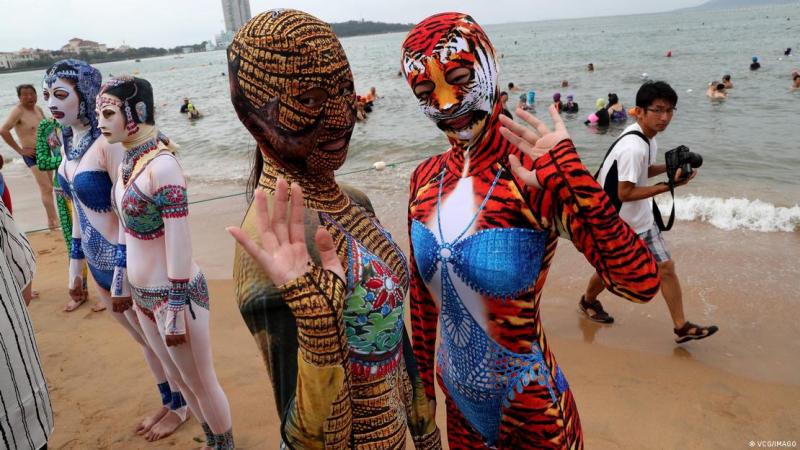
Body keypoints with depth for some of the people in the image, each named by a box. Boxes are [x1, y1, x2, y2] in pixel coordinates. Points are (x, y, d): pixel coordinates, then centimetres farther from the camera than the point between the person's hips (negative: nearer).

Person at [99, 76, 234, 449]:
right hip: (143, 293, 9)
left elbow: (179, 243, -23)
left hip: (172, 293, -9)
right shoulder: (127, 162, 5)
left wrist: (176, 310, -20)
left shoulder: (161, 165, -21)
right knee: (178, 377, 23)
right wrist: (122, 283, 20)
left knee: (201, 383, 10)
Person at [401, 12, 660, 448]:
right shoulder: (426, 179, -6)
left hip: (527, 400, -4)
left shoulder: (536, 178, -21)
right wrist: (422, 380, 12)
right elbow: (421, 294, 4)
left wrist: (574, 178, -38)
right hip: (456, 392, 4)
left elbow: (641, 282, -29)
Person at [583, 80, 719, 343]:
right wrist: (667, 186, -25)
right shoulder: (633, 147, -28)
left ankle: (682, 327, 14)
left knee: (665, 267, 5)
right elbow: (625, 193, -27)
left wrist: (668, 167, -1)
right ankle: (588, 302, 42)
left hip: (641, 220, 8)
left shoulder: (648, 137, 2)